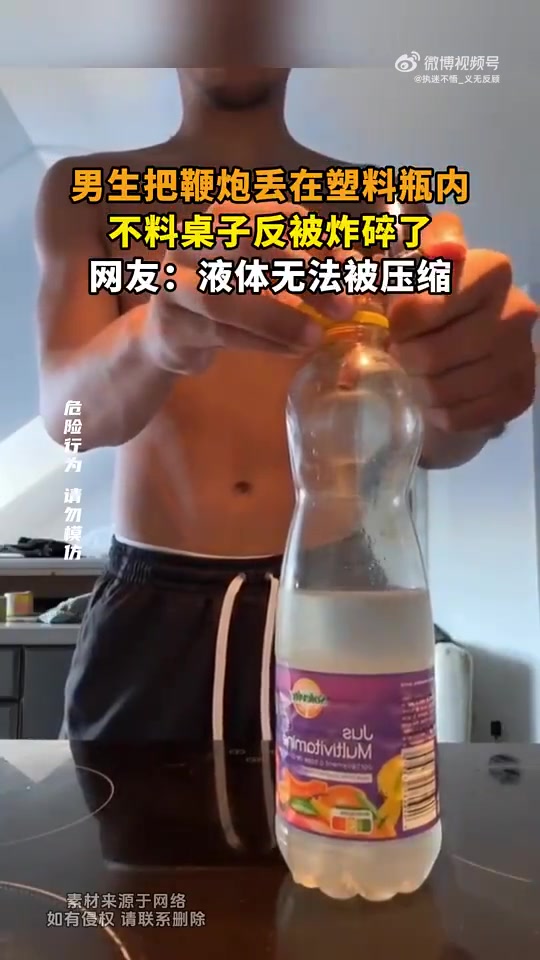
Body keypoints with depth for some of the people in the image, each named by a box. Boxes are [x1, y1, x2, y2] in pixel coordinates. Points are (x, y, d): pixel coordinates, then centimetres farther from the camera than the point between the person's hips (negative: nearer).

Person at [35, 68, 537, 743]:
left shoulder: (375, 205, 6)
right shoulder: (85, 192, 5)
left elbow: (427, 441, -5)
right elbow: (65, 406, -12)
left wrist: (469, 386, -29)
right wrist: (156, 335, -35)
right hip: (150, 609, 0)